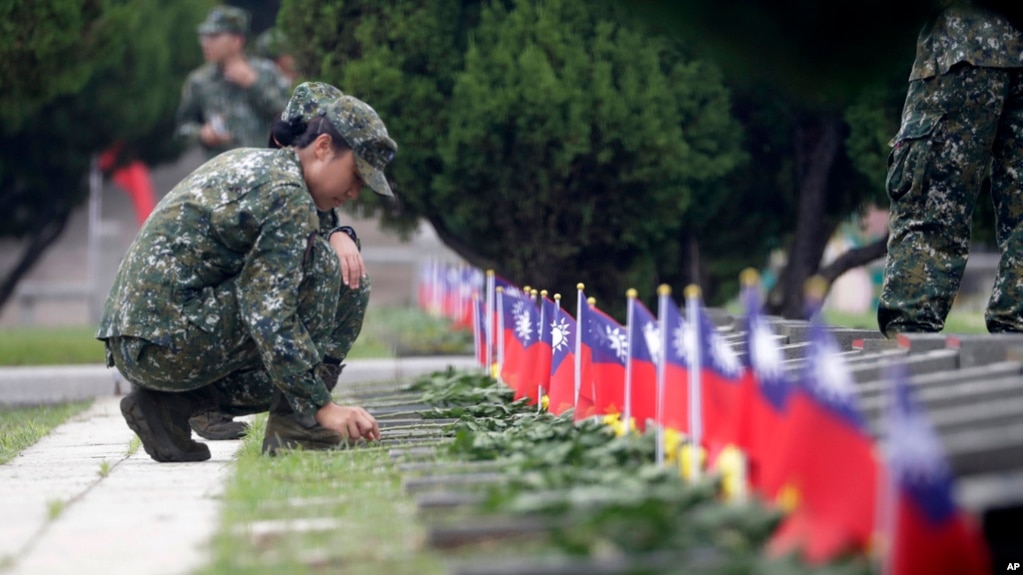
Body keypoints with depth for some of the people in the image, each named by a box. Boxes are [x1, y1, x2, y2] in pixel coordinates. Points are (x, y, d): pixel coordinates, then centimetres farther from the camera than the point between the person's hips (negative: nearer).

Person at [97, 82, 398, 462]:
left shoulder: (252, 164, 15)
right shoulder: (286, 192, -14)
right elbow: (270, 319, -22)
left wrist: (339, 235, 4)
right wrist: (321, 407, -22)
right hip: (171, 341, -10)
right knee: (323, 269, -10)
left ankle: (169, 405, 10)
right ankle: (296, 429, -10)